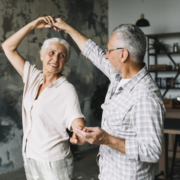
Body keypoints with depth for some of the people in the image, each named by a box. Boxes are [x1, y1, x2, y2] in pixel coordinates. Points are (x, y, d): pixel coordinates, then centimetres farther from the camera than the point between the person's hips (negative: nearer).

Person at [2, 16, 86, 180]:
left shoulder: (66, 90, -16)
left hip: (54, 162, -5)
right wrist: (33, 25, -7)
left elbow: (78, 124, -25)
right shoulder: (33, 76, 0)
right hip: (30, 157, 5)